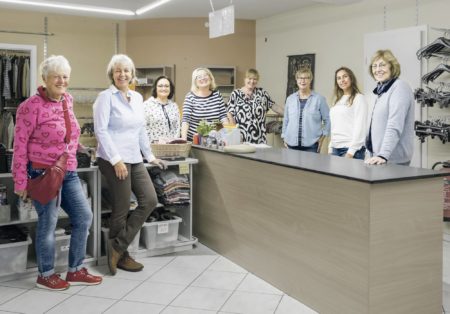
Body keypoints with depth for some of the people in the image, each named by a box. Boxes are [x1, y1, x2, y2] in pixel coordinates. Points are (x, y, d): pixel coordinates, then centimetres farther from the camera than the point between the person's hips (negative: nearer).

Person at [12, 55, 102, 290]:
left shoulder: (68, 100, 6)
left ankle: (75, 270, 22)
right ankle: (45, 275, 22)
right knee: (48, 223, 2)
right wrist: (21, 181, -14)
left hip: (69, 172, 8)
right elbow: (20, 146, -13)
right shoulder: (32, 106, -15)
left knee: (84, 217, 8)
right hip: (43, 173, -8)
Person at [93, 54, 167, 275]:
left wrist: (150, 156, 20)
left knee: (150, 201, 1)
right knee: (122, 209, 0)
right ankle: (121, 256, 18)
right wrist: (116, 160, -19)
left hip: (135, 159, 7)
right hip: (114, 160, -7)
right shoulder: (106, 97, -6)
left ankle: (117, 247, 10)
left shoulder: (137, 98, 15)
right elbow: (101, 130, -13)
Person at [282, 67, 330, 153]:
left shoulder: (319, 99, 1)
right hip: (292, 144, 3)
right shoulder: (290, 99, 11)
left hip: (311, 145, -3)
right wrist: (285, 138, 12)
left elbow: (327, 119, 5)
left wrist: (322, 137, -1)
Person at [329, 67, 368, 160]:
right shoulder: (338, 100, 16)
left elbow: (360, 127, -10)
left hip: (350, 149, -6)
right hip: (335, 148, 6)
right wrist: (330, 147, 11)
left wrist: (351, 152, -16)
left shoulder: (359, 98, -3)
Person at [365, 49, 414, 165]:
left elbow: (395, 127, -22)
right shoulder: (382, 89, 16)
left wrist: (383, 155, -29)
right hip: (379, 156, 8)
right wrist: (376, 155, 14)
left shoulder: (399, 87, -11)